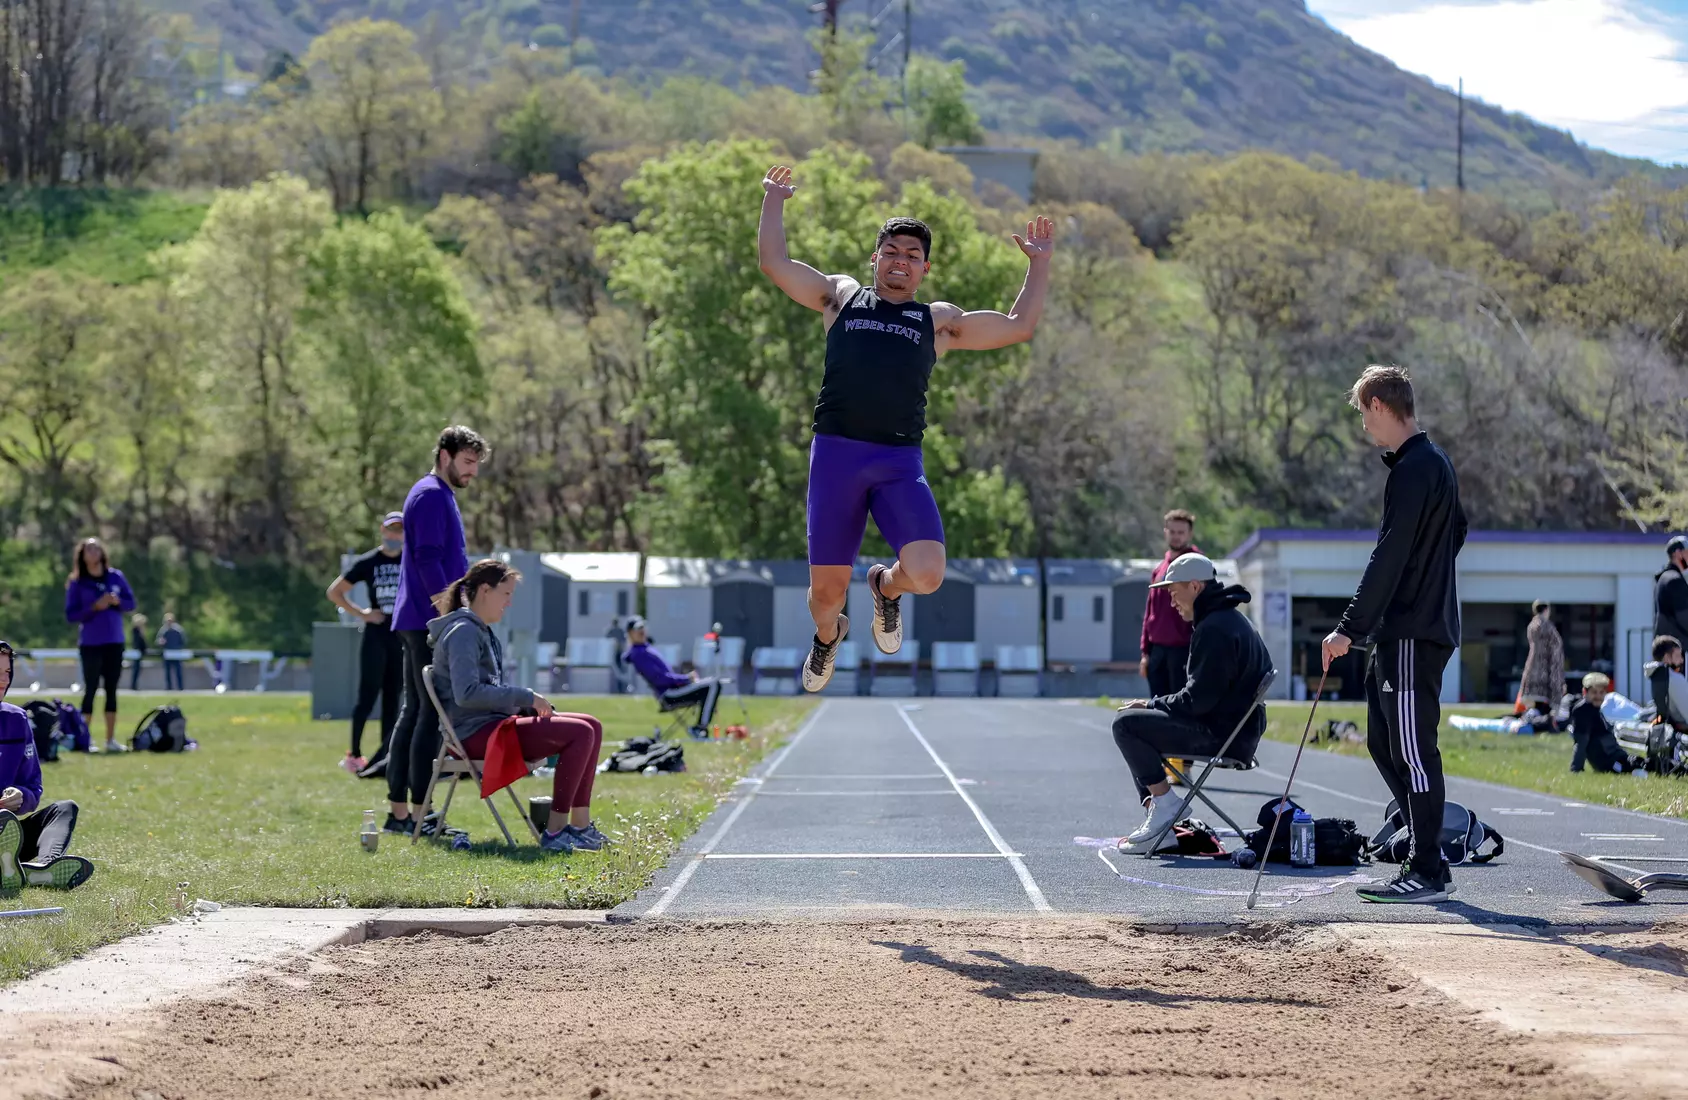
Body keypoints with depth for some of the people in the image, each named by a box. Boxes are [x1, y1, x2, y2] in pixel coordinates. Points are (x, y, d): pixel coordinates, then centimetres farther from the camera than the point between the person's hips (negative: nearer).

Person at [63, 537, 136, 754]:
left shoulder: (116, 577, 5)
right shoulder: (77, 583, -4)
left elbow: (131, 603, 9)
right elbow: (70, 615, -7)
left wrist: (116, 601, -12)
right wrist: (94, 607, -19)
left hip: (115, 643, 4)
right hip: (90, 644, -3)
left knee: (111, 690, 6)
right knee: (91, 689, -5)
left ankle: (111, 740, 10)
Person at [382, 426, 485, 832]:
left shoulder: (441, 496, 21)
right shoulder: (431, 496, -11)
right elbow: (427, 561, -19)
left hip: (418, 624, 10)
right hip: (429, 621, -10)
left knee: (413, 712, 10)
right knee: (431, 712, -10)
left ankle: (398, 810, 11)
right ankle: (419, 811, -10)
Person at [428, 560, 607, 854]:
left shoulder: (482, 632, 21)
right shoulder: (463, 632, -12)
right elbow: (466, 693, -24)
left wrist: (538, 706, 10)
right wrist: (526, 698, -19)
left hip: (494, 724, 10)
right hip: (475, 733, -10)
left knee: (592, 726, 5)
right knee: (579, 733, -21)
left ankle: (580, 824, 1)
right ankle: (555, 831, -21)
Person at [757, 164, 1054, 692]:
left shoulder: (939, 321, 18)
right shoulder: (840, 297, 17)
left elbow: (1018, 327, 20)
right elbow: (774, 262, 14)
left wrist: (1039, 263, 20)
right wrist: (774, 201, 19)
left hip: (900, 463, 0)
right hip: (835, 454, 0)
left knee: (926, 574, -21)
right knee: (827, 588, 3)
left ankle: (887, 587, 18)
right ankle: (828, 634, 42)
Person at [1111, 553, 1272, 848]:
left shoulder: (1215, 628, -18)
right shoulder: (1229, 619, 17)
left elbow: (1198, 699, -22)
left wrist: (1151, 704, -8)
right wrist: (1153, 705, 12)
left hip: (1222, 735, -11)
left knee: (1126, 724, -14)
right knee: (1138, 724, 21)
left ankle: (1164, 803, -9)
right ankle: (1158, 821, 14)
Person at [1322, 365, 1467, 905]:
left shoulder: (1413, 471, -15)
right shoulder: (1435, 463, 16)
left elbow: (1388, 559, -21)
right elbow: (1456, 532, 26)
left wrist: (1349, 629, -21)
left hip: (1412, 635, -10)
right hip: (1413, 629, 10)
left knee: (1412, 749, -7)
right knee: (1384, 743, 13)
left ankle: (1429, 873, -4)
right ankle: (1427, 850, 15)